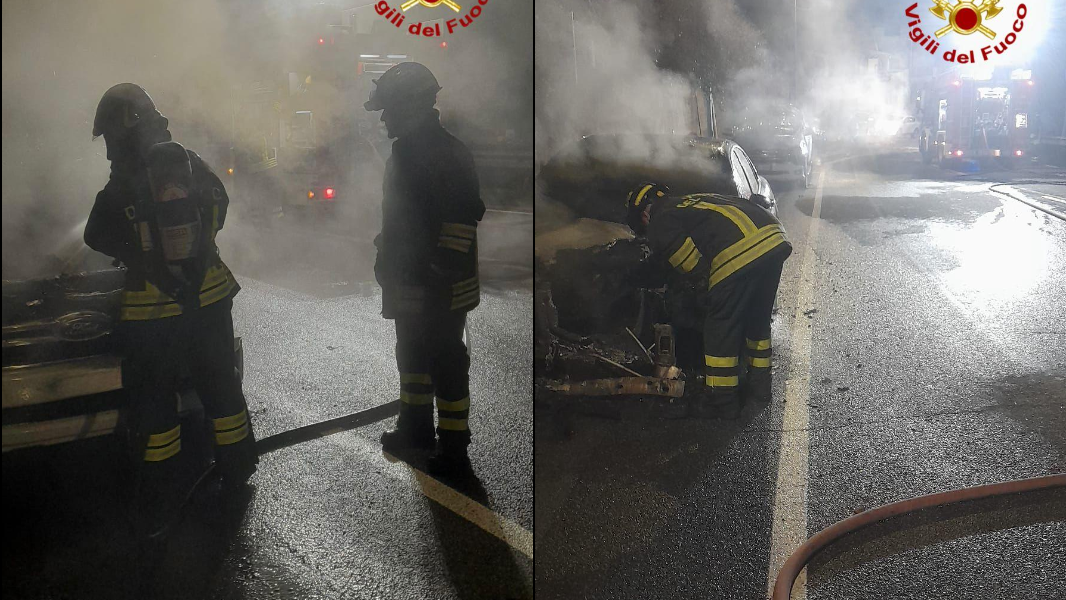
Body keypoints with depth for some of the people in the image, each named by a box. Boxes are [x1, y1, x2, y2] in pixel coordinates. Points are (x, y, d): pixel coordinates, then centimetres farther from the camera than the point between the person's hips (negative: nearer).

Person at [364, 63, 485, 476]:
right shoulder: (404, 151, 13)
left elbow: (463, 217, -24)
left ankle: (454, 451, 8)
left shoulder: (446, 154, -18)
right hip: (408, 282, 10)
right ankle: (416, 426, 40)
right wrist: (387, 259, 23)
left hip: (440, 288, -10)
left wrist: (441, 270, -26)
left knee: (446, 363, -2)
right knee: (412, 354, 22)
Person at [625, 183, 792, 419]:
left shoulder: (660, 224, 11)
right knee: (757, 319, 24)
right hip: (775, 239, 8)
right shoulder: (693, 201, 35)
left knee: (721, 328, 6)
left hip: (738, 254, -8)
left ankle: (722, 401, 15)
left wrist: (703, 289, 12)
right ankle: (759, 384, 37)